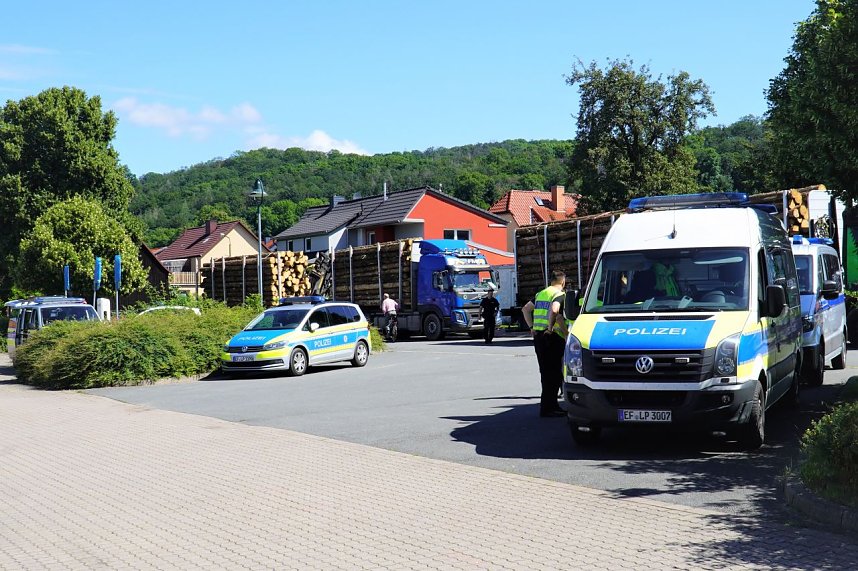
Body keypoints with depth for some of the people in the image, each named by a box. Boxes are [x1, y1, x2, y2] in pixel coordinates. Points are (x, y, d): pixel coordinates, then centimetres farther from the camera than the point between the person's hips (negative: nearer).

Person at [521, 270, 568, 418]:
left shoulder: (540, 294, 17)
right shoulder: (560, 295, -8)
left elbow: (525, 309, 18)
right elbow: (554, 310, -27)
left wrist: (531, 327, 15)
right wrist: (551, 326, -16)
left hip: (538, 335, 8)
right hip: (553, 337, -8)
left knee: (546, 372, 14)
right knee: (554, 373, -3)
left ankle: (551, 404, 20)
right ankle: (547, 407, -5)